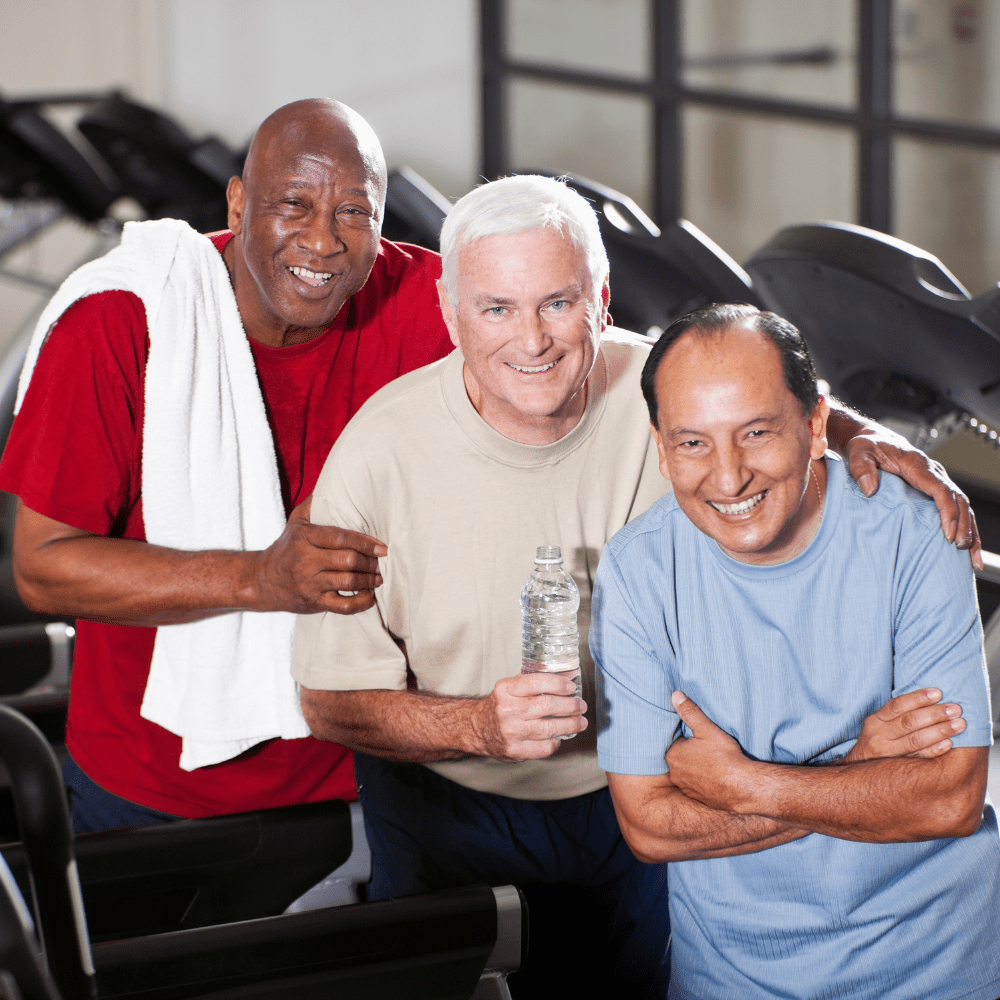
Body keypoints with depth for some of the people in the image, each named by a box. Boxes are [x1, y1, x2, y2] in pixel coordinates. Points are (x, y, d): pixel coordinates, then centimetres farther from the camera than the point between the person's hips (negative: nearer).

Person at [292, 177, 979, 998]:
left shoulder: (660, 389, -16)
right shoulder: (379, 454, -21)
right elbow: (332, 703, -15)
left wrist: (869, 440, -19)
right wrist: (480, 725, -32)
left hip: (637, 786, 2)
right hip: (452, 802, -2)